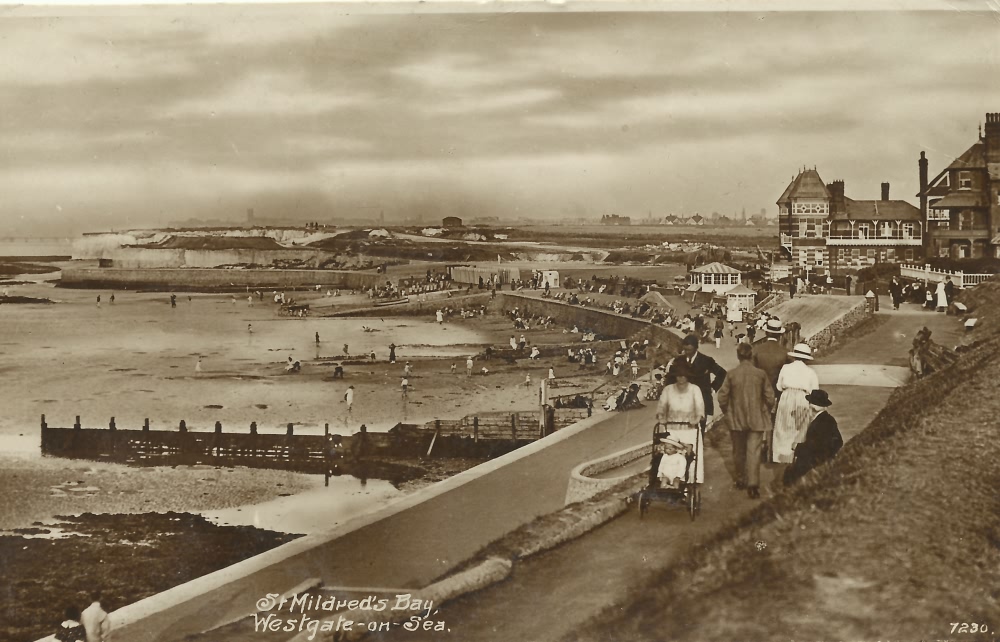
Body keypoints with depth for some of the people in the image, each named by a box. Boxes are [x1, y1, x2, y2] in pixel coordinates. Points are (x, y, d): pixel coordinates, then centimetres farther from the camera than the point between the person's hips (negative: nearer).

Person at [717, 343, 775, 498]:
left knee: (739, 451, 17)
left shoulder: (731, 374, -8)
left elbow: (722, 397, -5)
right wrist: (766, 412, 15)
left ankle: (741, 480, 29)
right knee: (754, 451, -2)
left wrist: (727, 412, 12)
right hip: (756, 420, -1)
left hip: (736, 419, 1)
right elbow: (770, 397, -2)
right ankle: (753, 484, -12)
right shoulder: (761, 374, -8)